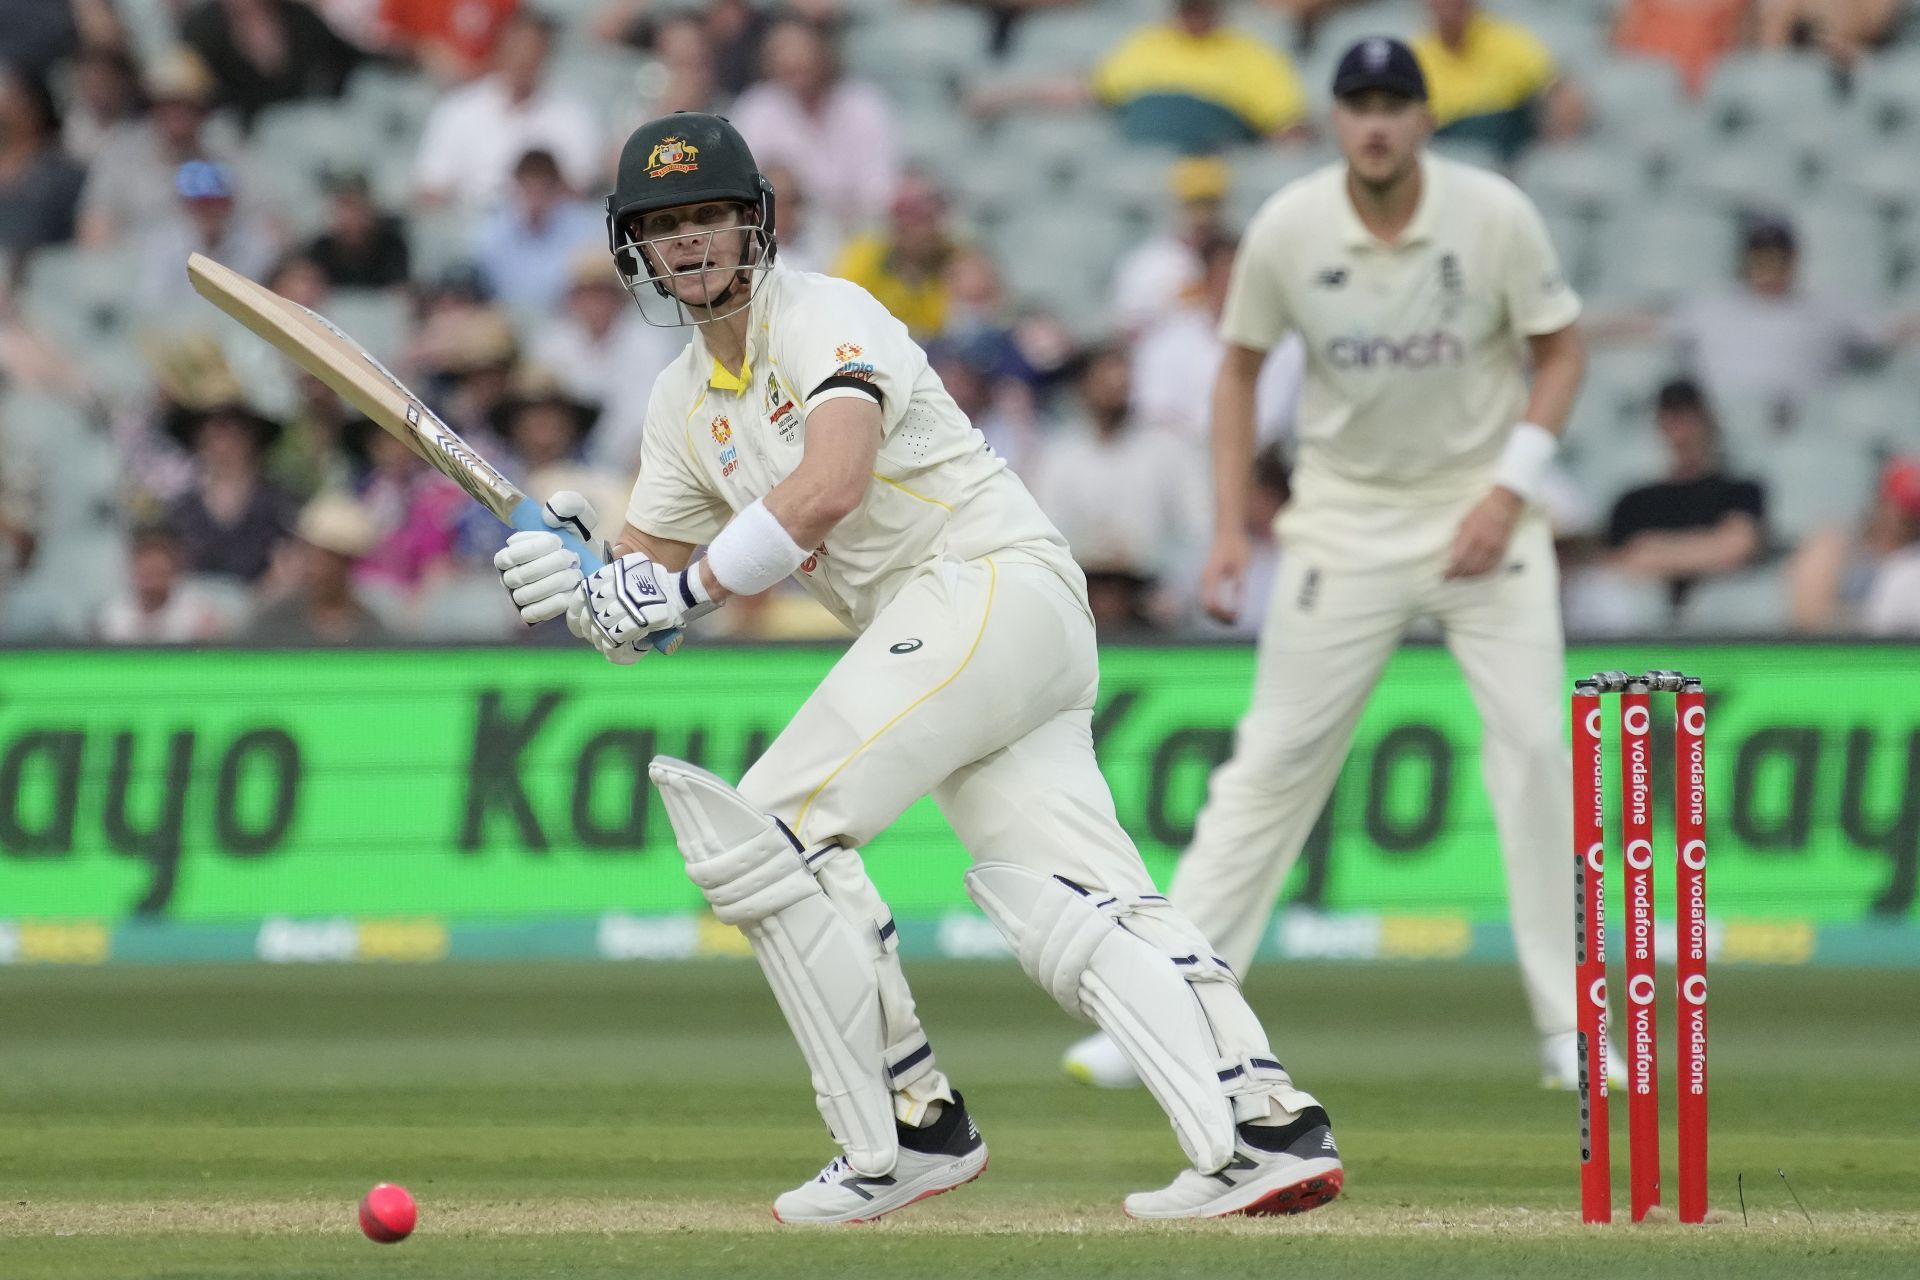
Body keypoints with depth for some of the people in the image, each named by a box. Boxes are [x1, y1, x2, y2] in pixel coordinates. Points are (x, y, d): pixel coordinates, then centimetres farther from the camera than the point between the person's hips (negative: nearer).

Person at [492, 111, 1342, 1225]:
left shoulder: (826, 317, -7)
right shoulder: (685, 401, 21)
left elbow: (831, 486, -25)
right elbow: (645, 592, 19)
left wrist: (687, 591, -20)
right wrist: (572, 573, -3)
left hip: (994, 580, -9)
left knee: (766, 830, -13)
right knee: (1074, 906, -6)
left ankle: (910, 1132, -9)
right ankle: (1267, 1128, -19)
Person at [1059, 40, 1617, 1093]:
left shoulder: (1494, 216, -12)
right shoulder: (1288, 229, -9)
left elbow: (1560, 352, -2)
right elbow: (1240, 367, 4)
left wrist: (1511, 489, -14)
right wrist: (1230, 525, -2)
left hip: (1481, 506, 0)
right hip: (1346, 520, 0)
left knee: (1534, 746, -9)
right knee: (1275, 757, -1)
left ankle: (1567, 1031, 0)